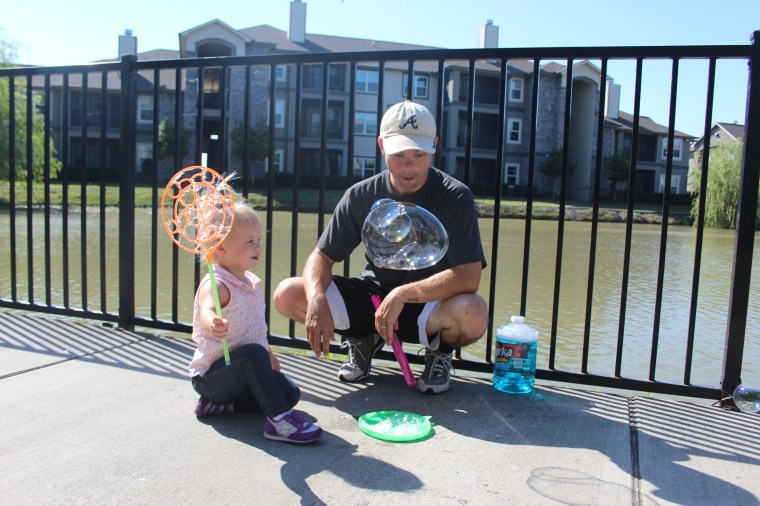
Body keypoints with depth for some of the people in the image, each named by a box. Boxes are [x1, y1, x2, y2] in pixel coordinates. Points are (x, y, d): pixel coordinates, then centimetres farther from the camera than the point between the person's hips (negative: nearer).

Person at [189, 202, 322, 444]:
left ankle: (219, 404, 3)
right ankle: (278, 420, -33)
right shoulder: (215, 284, -20)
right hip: (212, 374, -9)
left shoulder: (252, 282, 8)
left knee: (290, 392, -3)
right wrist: (212, 324, -65)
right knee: (253, 353, -36)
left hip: (243, 370, 9)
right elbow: (207, 311, -43)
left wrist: (267, 354, 27)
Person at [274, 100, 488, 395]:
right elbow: (321, 256, -5)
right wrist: (317, 301, -27)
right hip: (372, 295, 3)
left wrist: (402, 294, -31)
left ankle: (440, 350, 2)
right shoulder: (362, 196, -4)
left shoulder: (455, 197, -14)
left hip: (431, 303, -3)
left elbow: (468, 277, -24)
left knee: (473, 314, -37)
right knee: (288, 295, -16)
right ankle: (363, 340, 11)